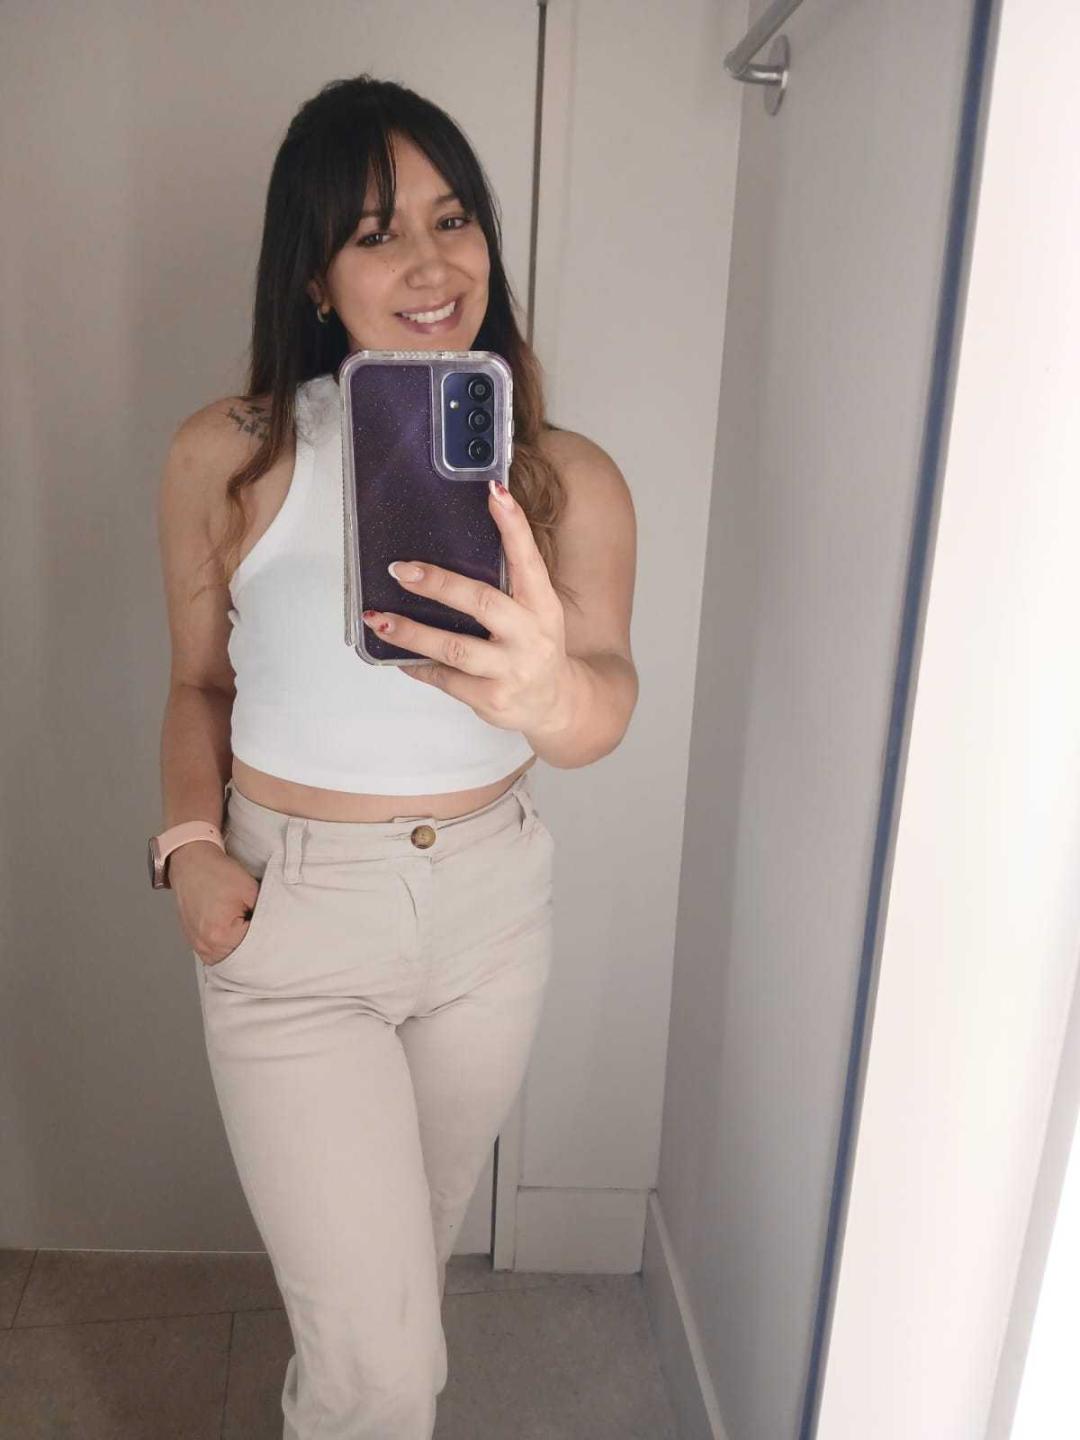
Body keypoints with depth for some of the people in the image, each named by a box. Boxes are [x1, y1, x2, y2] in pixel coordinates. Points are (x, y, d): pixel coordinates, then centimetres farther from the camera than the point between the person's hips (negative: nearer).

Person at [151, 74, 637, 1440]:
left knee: (416, 1242, 27)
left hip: (490, 911, 3)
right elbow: (200, 682, 4)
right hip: (288, 917, -2)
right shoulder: (226, 458, -10)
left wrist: (553, 689, -48)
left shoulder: (567, 477, -8)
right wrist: (190, 842, -12)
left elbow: (605, 702, -25)